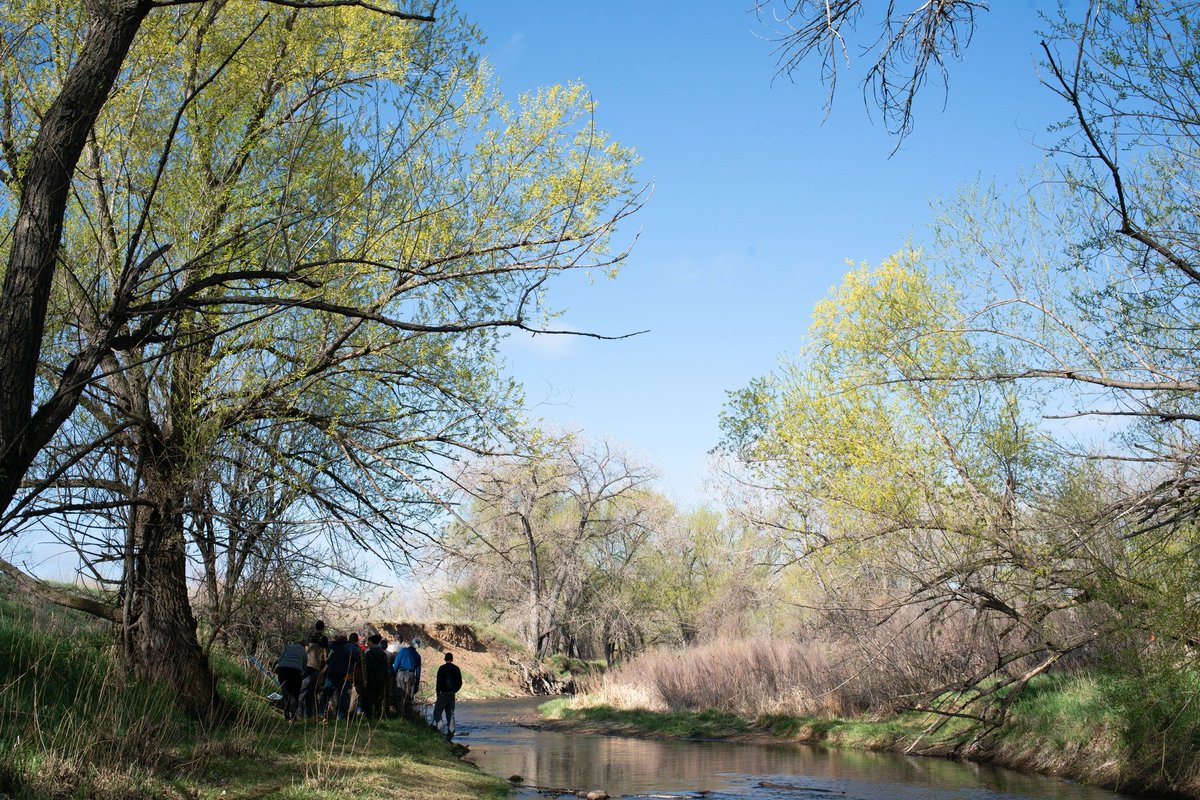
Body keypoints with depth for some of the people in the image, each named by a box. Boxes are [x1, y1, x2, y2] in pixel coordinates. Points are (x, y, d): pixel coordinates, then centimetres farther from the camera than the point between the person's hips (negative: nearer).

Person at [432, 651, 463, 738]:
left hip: (443, 694, -5)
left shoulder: (442, 668, -7)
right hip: (452, 695, 5)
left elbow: (439, 683, -7)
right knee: (450, 714, 9)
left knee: (437, 712, 1)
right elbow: (460, 683, 8)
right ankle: (450, 733, 6)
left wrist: (438, 694, 0)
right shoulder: (456, 669, 6)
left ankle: (439, 729, -13)